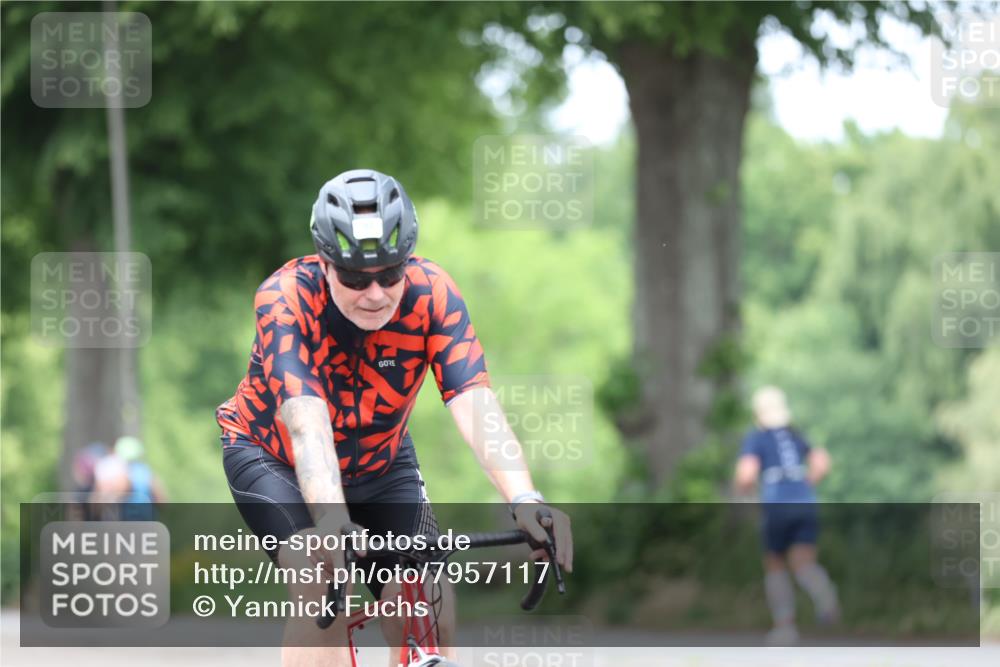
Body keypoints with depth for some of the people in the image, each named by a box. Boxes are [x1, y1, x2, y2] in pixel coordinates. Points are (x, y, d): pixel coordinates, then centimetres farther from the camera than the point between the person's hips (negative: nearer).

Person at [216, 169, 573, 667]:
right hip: (272, 458, -3)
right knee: (321, 586, -29)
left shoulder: (433, 294, -26)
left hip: (380, 462, 3)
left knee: (431, 621, -13)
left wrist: (524, 499, -53)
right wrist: (331, 522, -60)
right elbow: (306, 421, -44)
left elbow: (474, 405, -37)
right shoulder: (284, 298, -32)